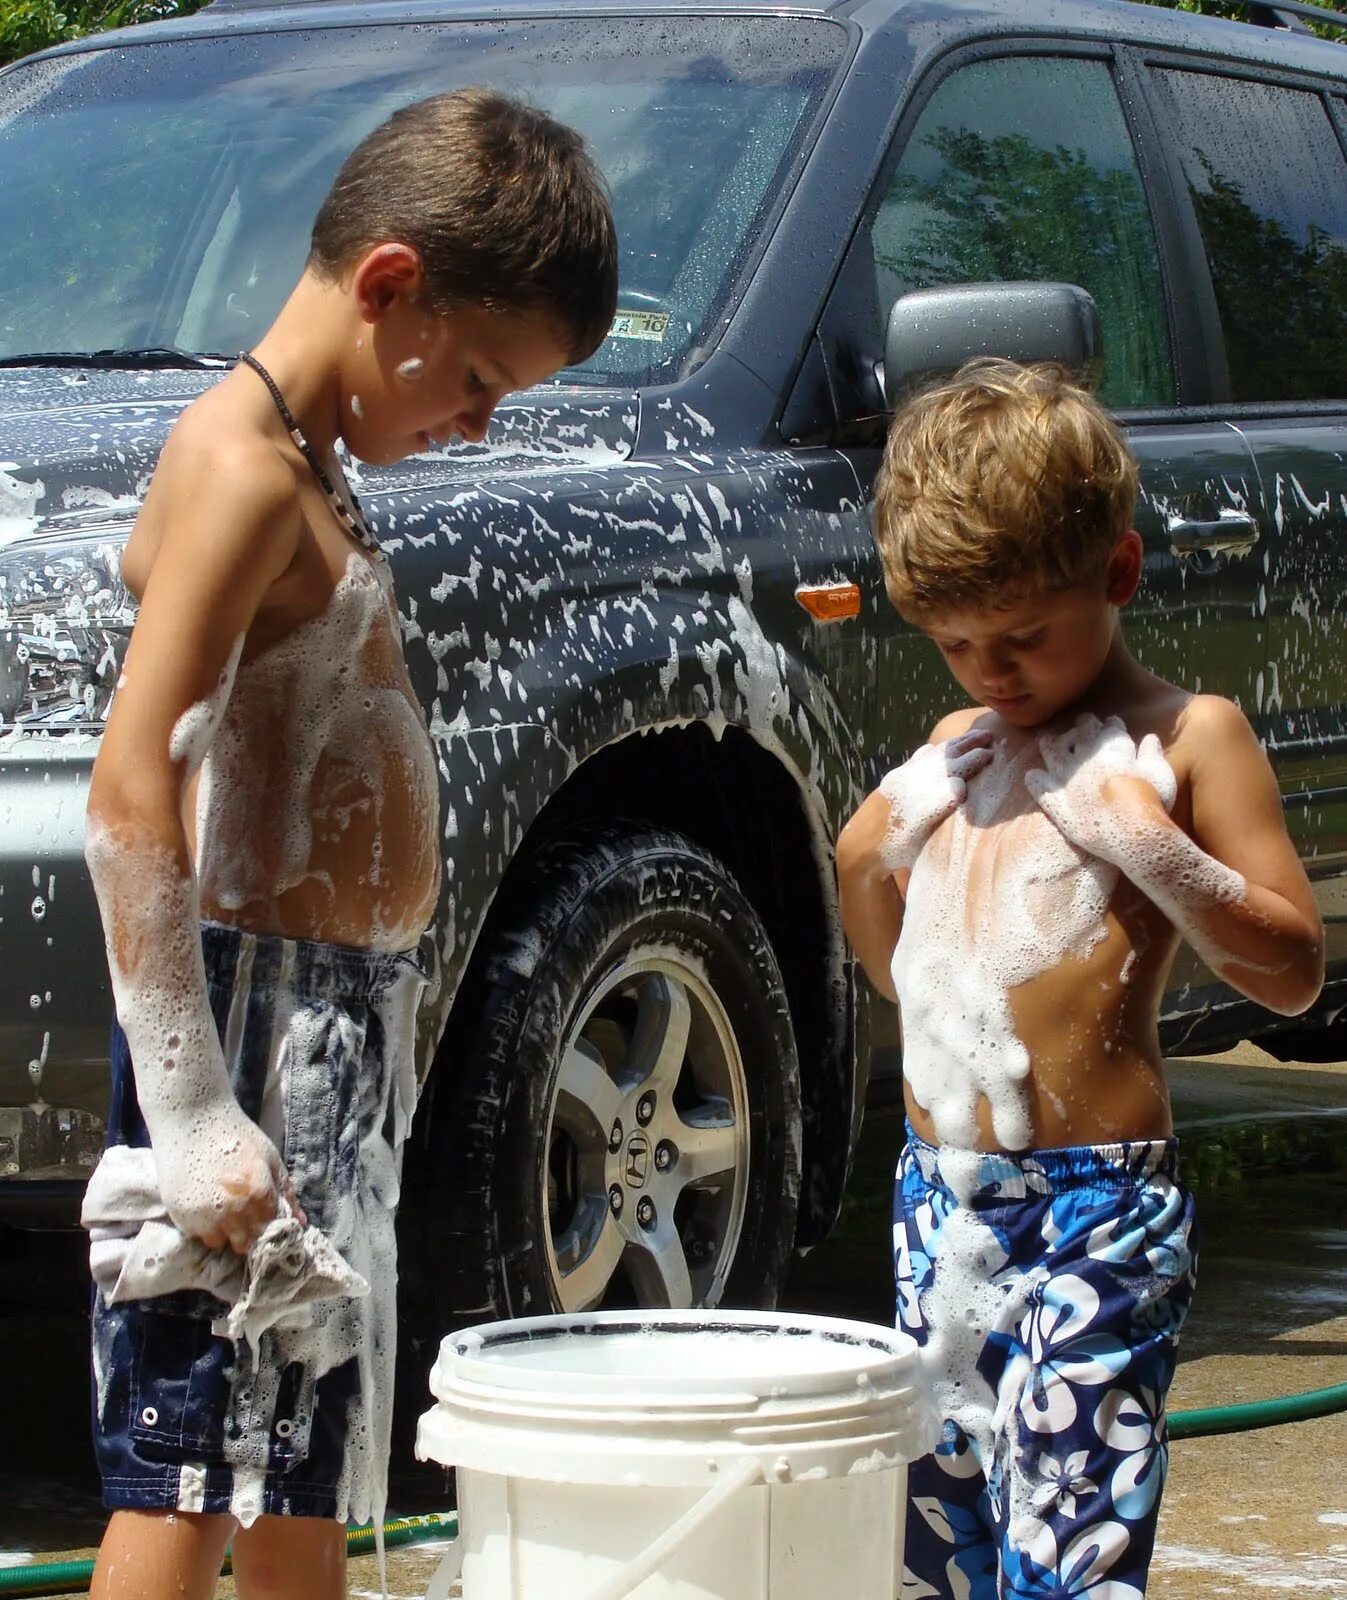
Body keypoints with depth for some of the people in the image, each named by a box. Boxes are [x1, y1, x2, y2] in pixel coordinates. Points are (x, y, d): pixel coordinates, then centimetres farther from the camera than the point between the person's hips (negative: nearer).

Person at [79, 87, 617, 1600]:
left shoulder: (309, 474, 17)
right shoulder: (242, 466, -13)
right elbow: (130, 793, -21)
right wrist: (194, 1115, -25)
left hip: (340, 1019, 10)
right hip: (255, 1005, -10)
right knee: (189, 1472, -10)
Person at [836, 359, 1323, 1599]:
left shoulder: (1185, 741, -3)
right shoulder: (956, 750, 16)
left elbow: (1292, 969, -6)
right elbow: (893, 963, 25)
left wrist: (1149, 847, -18)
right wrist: (868, 856, 6)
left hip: (1096, 1212, -7)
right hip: (940, 1190, 7)